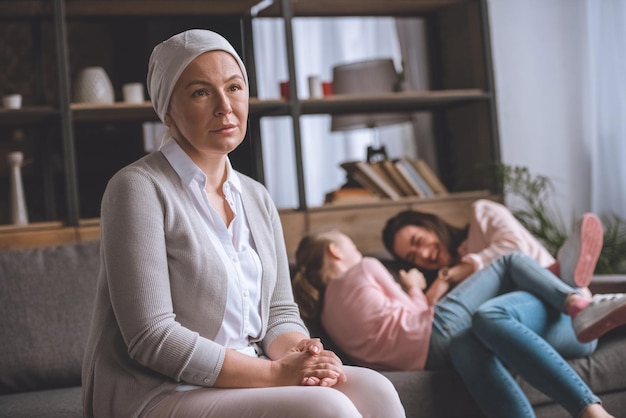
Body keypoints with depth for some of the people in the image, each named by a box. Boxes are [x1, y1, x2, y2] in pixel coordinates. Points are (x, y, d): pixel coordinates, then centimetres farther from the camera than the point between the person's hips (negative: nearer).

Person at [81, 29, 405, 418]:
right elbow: (152, 339, -17)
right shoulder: (139, 188, -10)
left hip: (248, 383, 7)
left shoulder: (258, 198, 12)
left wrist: (297, 352, -12)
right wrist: (275, 373, -20)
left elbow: (279, 312, 12)